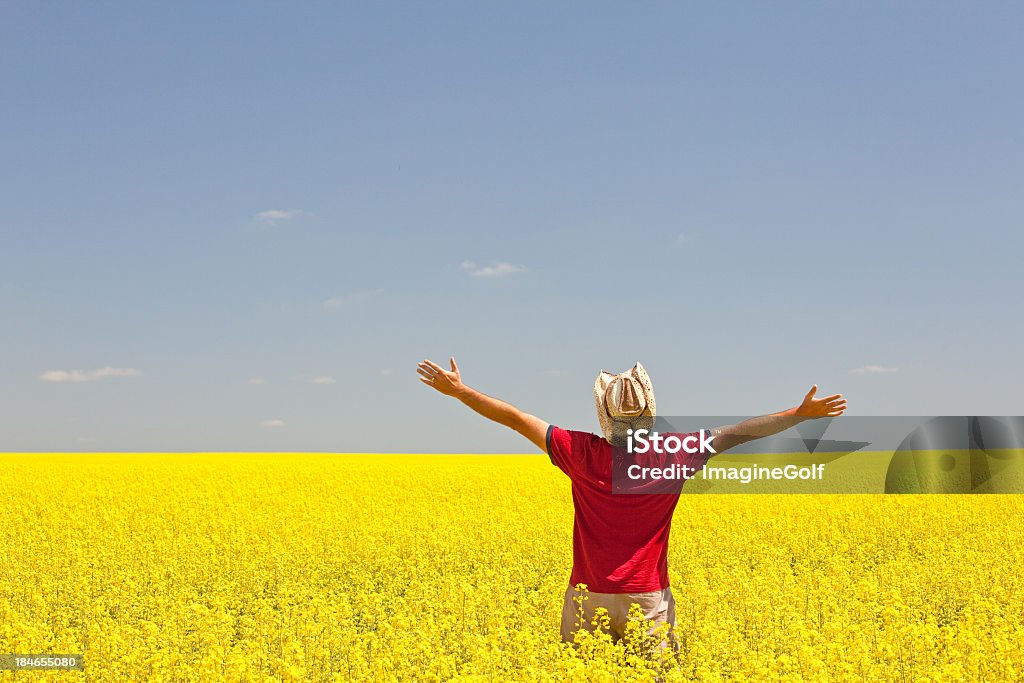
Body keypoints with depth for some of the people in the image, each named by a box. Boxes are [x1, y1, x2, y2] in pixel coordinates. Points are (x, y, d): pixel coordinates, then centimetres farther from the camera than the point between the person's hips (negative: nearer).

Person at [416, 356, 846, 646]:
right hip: (647, 600, 0)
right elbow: (735, 434, -1)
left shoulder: (581, 454, -8)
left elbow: (516, 418, 0)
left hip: (588, 599, 0)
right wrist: (802, 414, 8)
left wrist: (458, 390, 10)